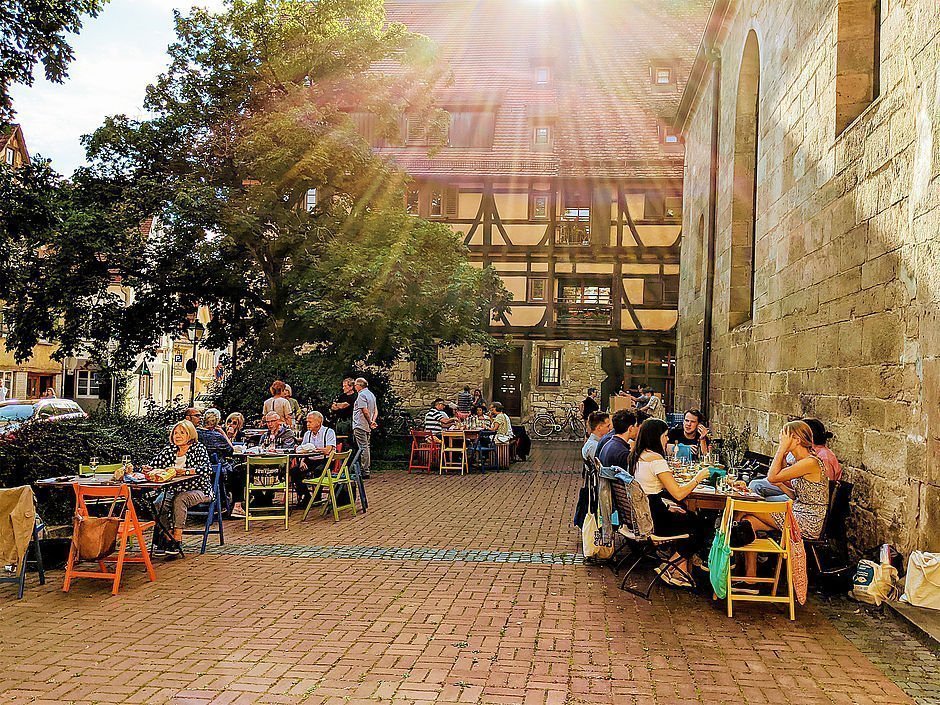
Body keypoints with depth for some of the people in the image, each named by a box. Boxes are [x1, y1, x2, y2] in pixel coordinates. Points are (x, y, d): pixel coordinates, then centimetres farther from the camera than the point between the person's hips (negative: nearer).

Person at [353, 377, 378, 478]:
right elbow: (376, 411, 17)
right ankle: (367, 469, 18)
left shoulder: (361, 395, -13)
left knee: (363, 448, -8)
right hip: (367, 427, 9)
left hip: (360, 426, -9)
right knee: (366, 447, 14)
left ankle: (365, 471, -8)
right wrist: (373, 421, 5)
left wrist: (370, 422, -10)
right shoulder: (371, 394, 17)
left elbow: (365, 411, -19)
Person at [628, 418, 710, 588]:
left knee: (690, 517, 18)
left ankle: (681, 569, 16)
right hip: (654, 518, -9)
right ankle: (670, 569, 12)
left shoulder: (636, 455, 8)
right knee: (699, 526, 5)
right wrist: (698, 478, -8)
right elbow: (678, 494, -21)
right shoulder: (655, 459, -20)